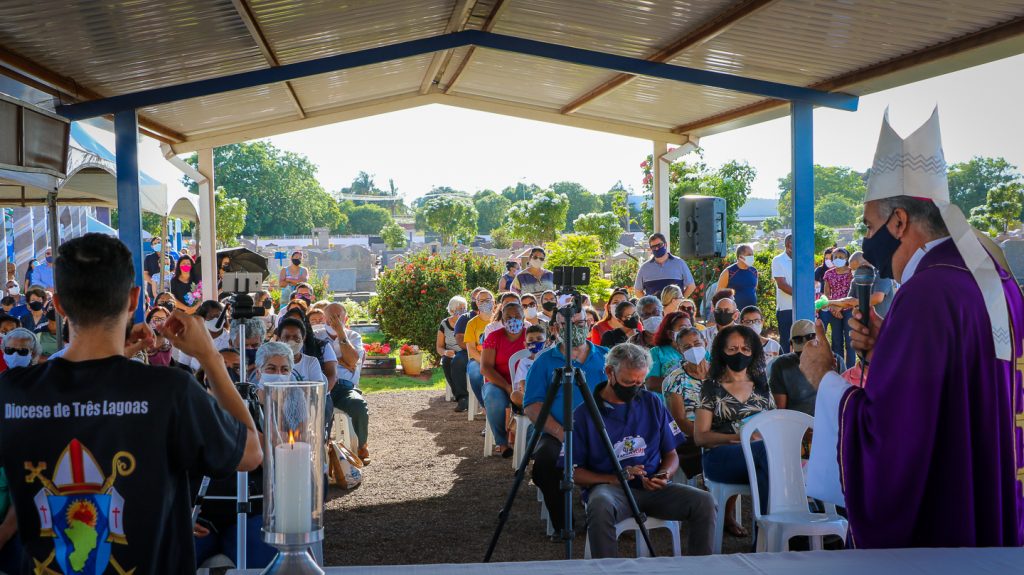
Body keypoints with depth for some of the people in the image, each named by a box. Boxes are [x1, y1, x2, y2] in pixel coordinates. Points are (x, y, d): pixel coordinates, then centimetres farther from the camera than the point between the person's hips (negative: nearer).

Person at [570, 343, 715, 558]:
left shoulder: (652, 403, 13)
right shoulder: (584, 414, 1)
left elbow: (671, 455, 16)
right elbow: (575, 471, 0)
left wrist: (664, 476, -7)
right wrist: (614, 479, -16)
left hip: (652, 488, 4)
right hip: (609, 486, -3)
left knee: (704, 501, -22)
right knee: (600, 506, -39)